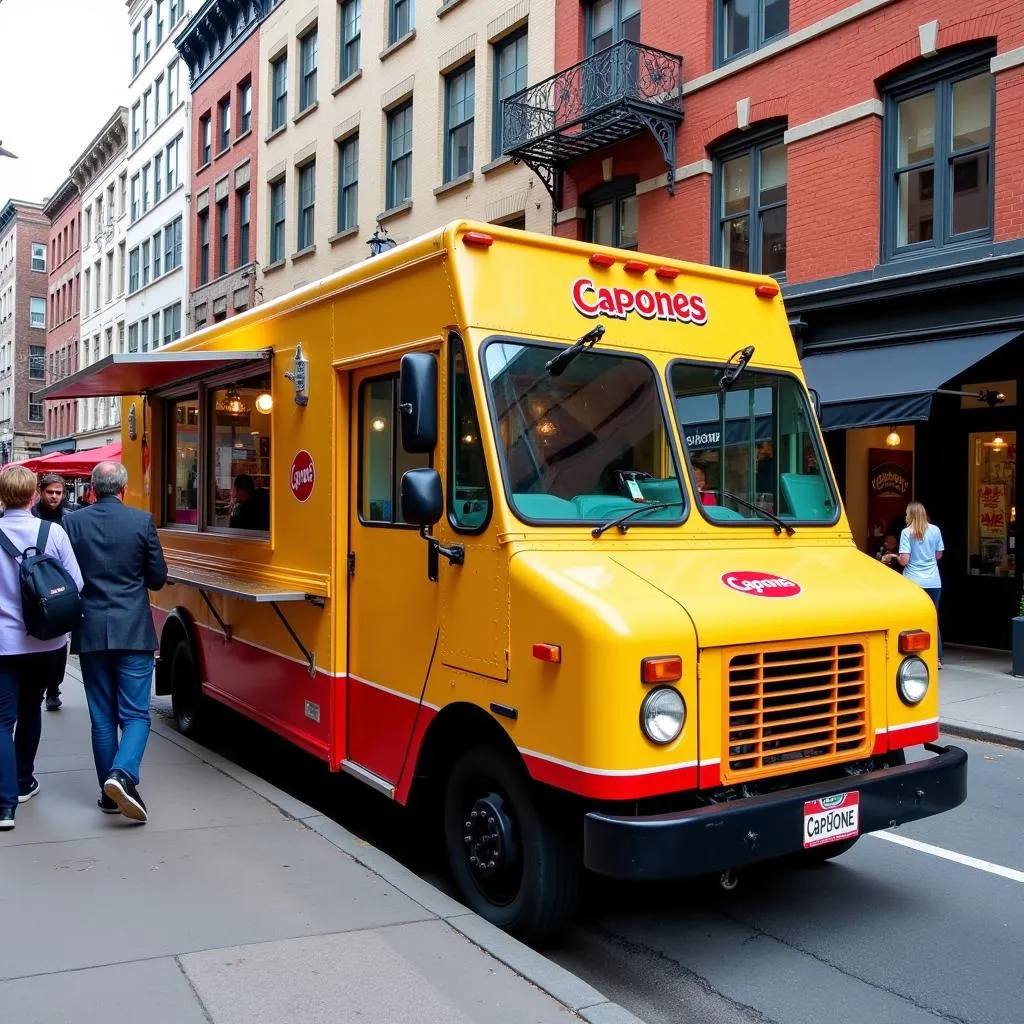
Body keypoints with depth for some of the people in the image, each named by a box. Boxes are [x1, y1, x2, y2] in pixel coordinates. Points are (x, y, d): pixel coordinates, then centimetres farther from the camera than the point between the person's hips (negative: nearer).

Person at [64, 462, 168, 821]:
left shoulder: (74, 522, -1)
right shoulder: (142, 521, -6)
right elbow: (157, 577, 0)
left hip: (91, 632, 2)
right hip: (133, 631, -2)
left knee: (102, 716, 11)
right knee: (135, 713, 3)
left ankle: (110, 793, 17)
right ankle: (123, 774, -19)